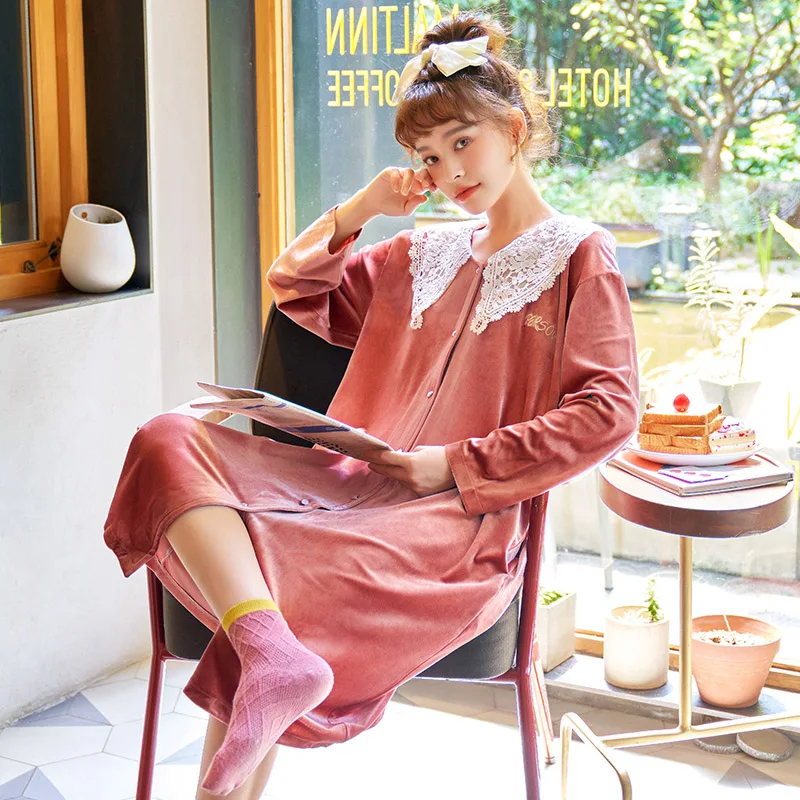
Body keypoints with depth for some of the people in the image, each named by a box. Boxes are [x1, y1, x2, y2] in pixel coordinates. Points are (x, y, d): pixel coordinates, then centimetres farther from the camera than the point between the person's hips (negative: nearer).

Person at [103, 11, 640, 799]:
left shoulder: (579, 255, 6)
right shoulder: (424, 252, 24)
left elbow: (607, 413, -6)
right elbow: (295, 286, 32)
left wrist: (460, 461, -12)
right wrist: (363, 206, 17)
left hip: (461, 517, -6)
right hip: (353, 481, 7)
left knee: (271, 576, -31)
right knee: (170, 441, -21)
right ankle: (278, 660, -40)